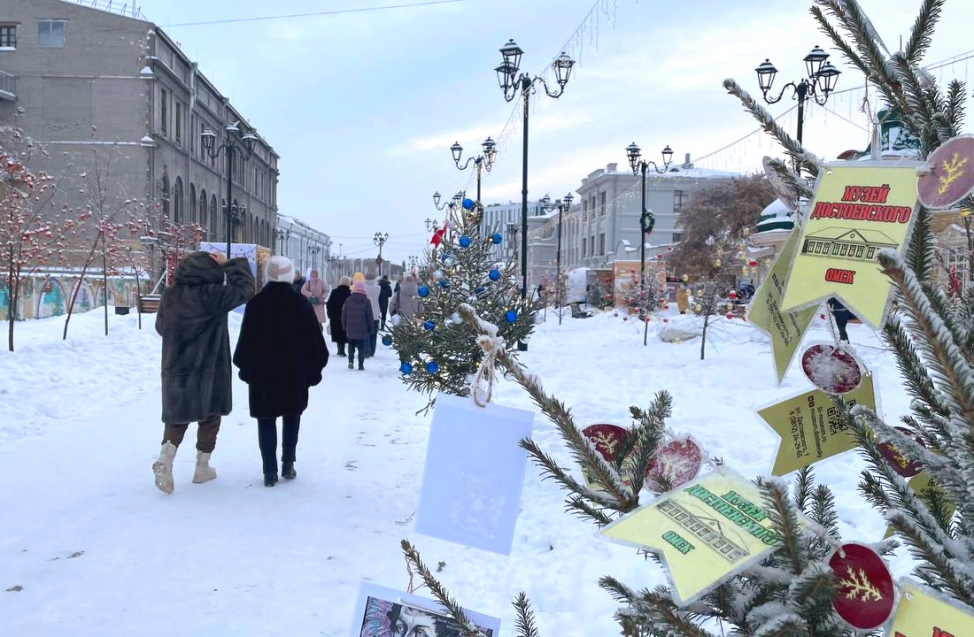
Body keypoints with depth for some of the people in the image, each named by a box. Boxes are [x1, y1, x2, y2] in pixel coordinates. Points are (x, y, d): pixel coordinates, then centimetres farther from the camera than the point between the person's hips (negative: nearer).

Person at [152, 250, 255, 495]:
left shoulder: (170, 294, 1)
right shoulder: (210, 294, -18)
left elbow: (161, 326, 14)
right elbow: (244, 290, -14)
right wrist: (231, 264, -8)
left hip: (175, 368, 5)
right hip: (208, 369, -4)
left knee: (178, 415, 14)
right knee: (210, 417, 12)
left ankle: (166, 456, -9)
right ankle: (202, 467, 20)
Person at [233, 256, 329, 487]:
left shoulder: (256, 302, -4)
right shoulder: (302, 302, -3)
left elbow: (246, 339, -2)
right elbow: (314, 339, -2)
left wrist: (245, 367, 8)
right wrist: (315, 368, 6)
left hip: (263, 371, -1)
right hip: (295, 371, 1)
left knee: (266, 420, 5)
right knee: (292, 416, 15)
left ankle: (270, 470, 1)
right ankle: (288, 463, 10)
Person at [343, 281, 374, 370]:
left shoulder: (348, 300, 0)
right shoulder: (366, 301, -7)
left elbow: (344, 315, 6)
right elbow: (370, 316, -3)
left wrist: (344, 326, 18)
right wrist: (371, 328, 6)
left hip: (350, 329, 2)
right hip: (362, 330, -2)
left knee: (351, 345, 16)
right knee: (361, 347, 4)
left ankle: (351, 360, 1)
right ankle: (361, 364, 3)